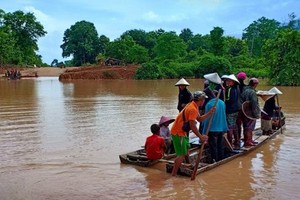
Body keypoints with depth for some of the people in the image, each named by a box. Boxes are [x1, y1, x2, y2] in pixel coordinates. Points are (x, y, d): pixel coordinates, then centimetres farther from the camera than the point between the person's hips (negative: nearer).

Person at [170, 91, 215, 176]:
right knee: (181, 155, -10)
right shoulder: (193, 109, -22)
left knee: (186, 151, 21)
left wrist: (209, 113, 5)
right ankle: (173, 174, -7)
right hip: (178, 133, -11)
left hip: (181, 132, 11)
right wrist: (201, 137, -20)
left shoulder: (193, 106, 11)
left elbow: (199, 119, 16)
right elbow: (192, 126, -26)